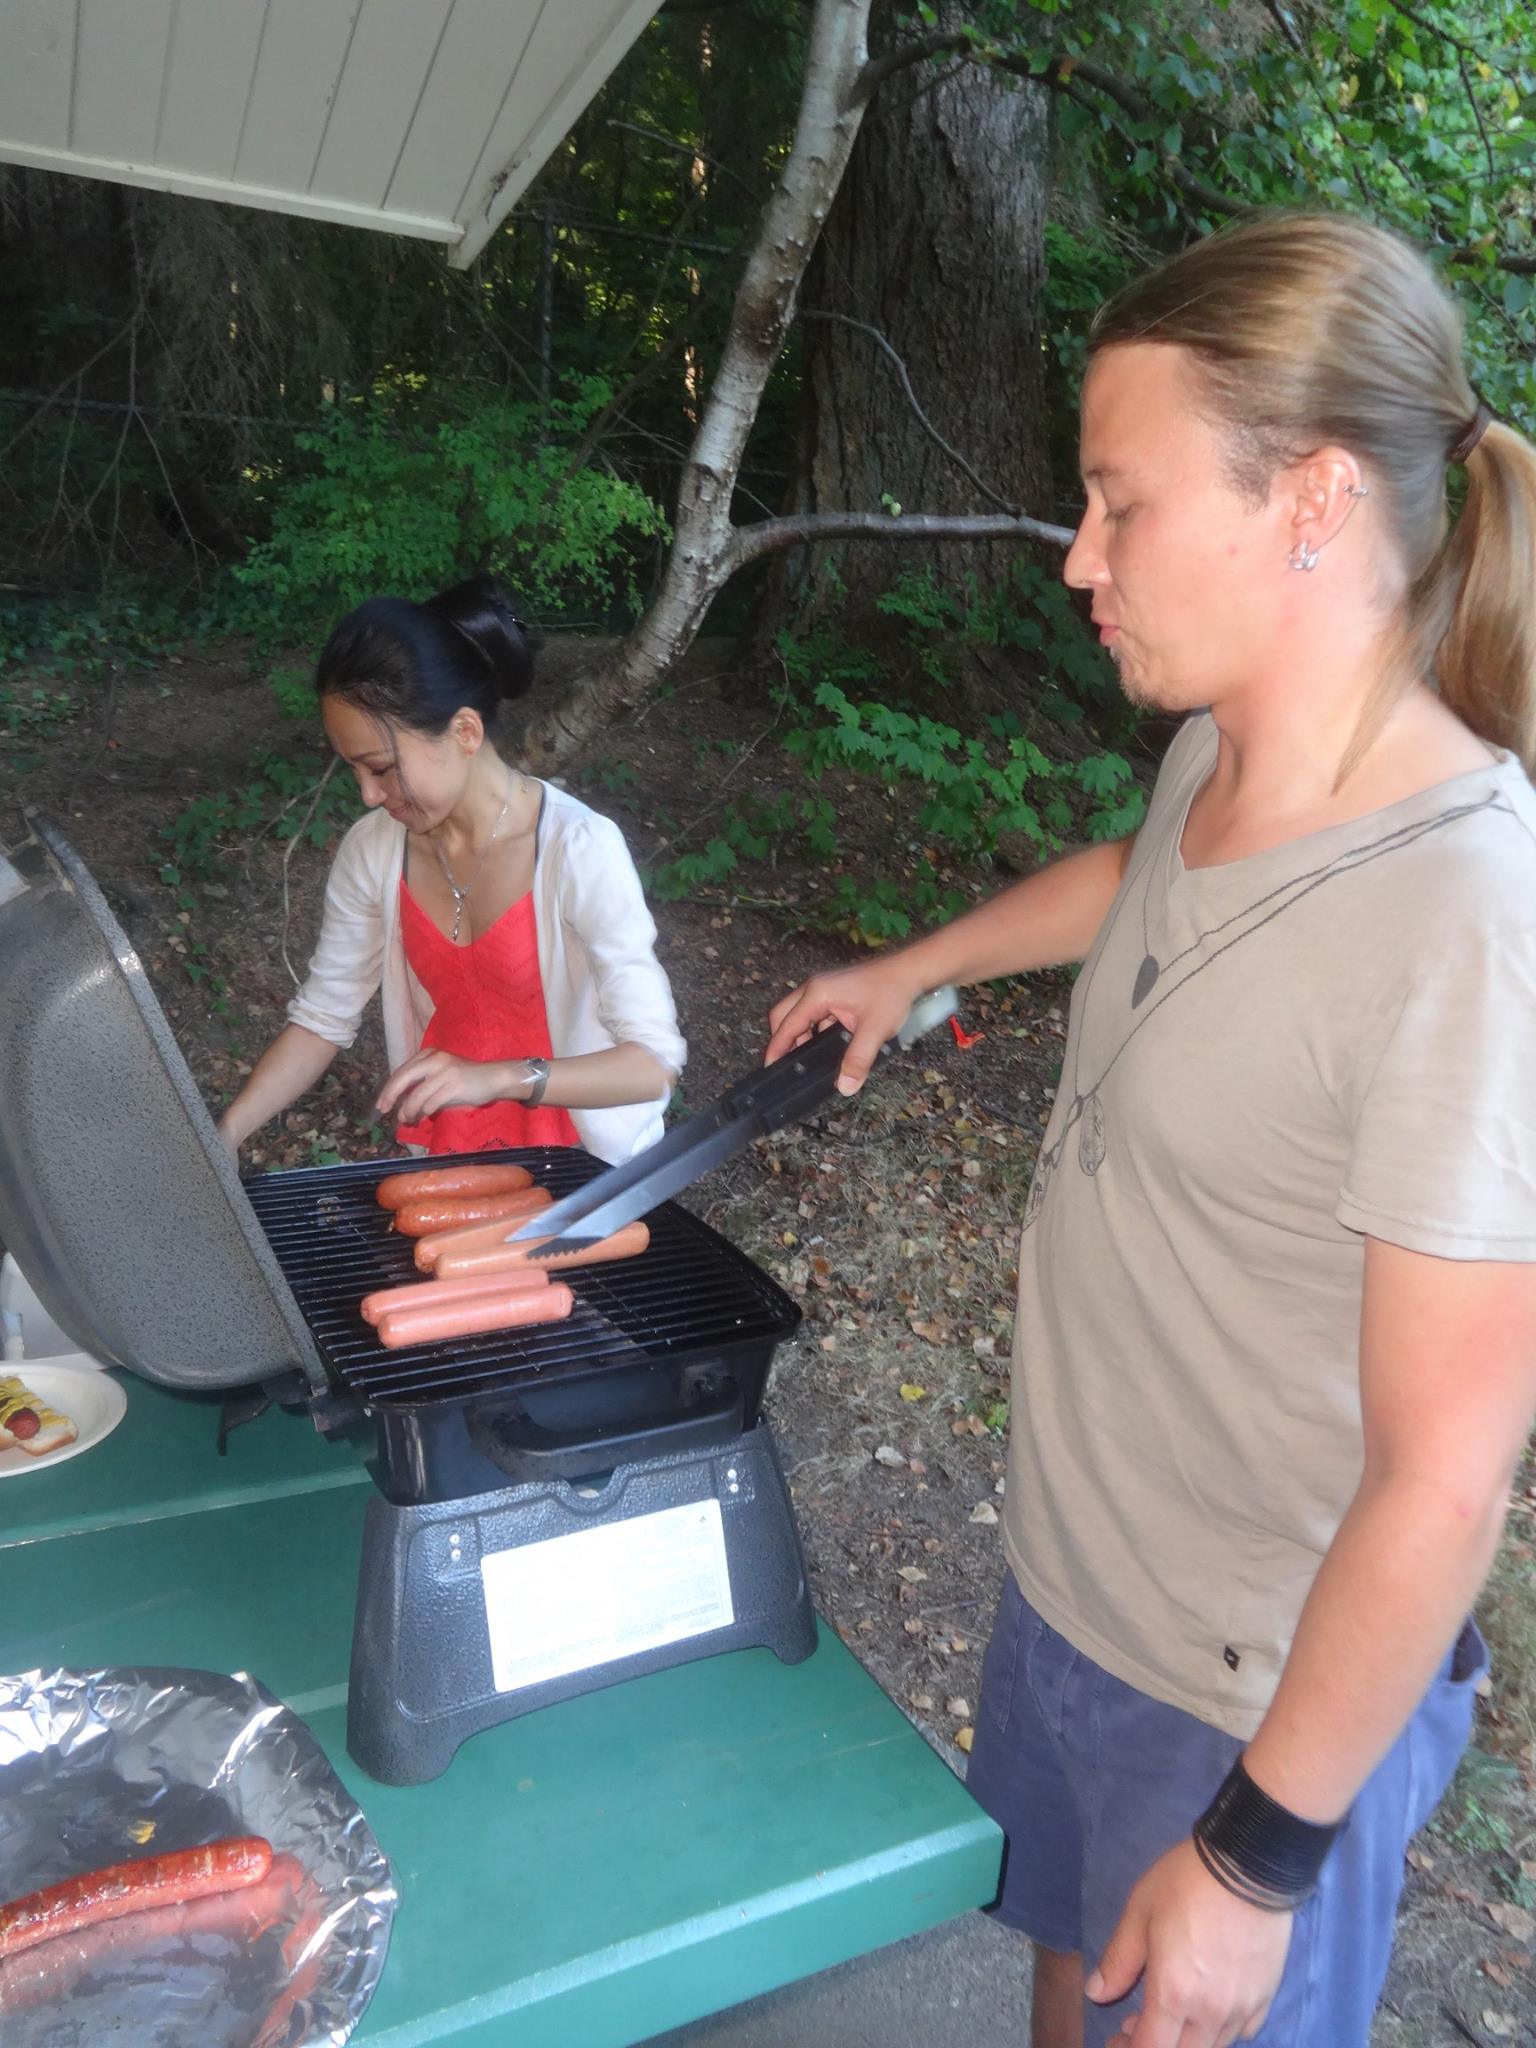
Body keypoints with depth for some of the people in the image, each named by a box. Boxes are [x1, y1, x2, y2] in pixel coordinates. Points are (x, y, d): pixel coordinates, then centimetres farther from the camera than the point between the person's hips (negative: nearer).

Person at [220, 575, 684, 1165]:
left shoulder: (579, 849, -21)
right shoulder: (373, 849, -5)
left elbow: (655, 1062, -21)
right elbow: (322, 1018, 5)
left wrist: (498, 1077, -33)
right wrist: (224, 1134, -7)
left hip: (581, 1161, -3)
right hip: (445, 1149, 3)